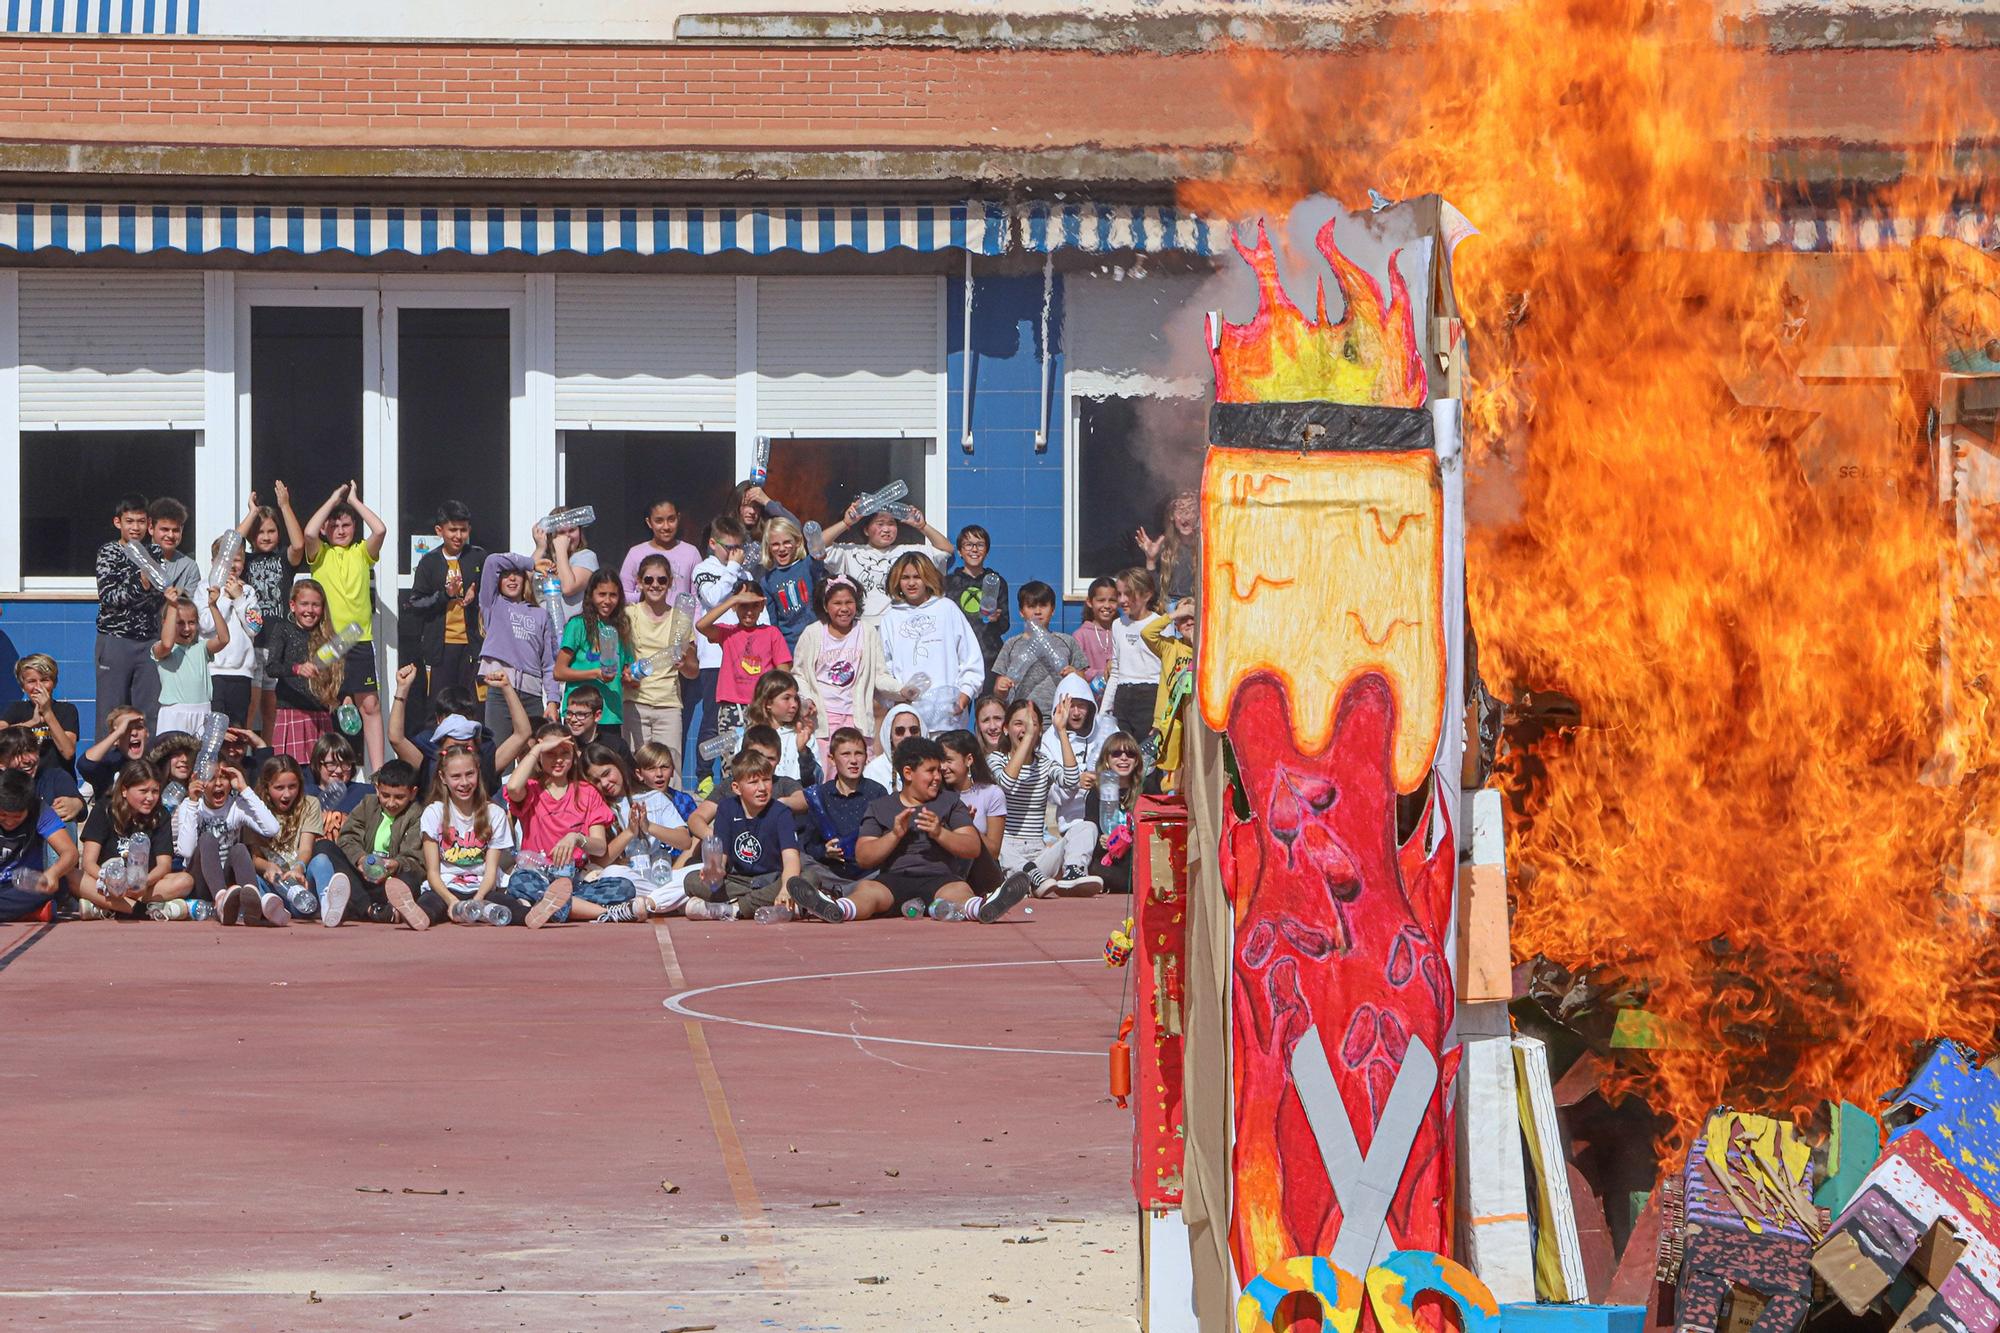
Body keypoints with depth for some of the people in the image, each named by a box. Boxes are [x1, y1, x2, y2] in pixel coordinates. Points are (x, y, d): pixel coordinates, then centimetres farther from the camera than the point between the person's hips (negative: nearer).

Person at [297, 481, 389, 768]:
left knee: (370, 706, -3)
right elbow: (308, 533, -16)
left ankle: (377, 769, -3)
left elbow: (380, 530, -10)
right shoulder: (320, 554, 5)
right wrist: (334, 499, -7)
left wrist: (354, 501, -1)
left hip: (359, 640, 1)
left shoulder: (361, 553, 9)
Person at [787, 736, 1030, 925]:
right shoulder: (880, 808, 20)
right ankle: (836, 910, -68)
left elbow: (973, 848, 9)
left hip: (940, 878, 0)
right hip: (893, 878, 0)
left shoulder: (950, 802, 21)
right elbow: (862, 857, 9)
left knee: (960, 891, -36)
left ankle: (983, 908, -72)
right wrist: (894, 835, -7)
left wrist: (940, 833, -9)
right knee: (866, 891, -34)